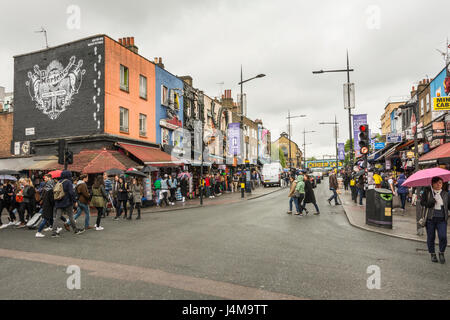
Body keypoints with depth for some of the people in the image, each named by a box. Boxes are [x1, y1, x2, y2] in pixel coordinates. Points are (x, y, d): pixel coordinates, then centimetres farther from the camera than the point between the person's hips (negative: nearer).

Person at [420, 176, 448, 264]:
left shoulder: (445, 194, 9)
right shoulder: (427, 192, 3)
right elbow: (422, 202, 2)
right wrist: (428, 204, -17)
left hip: (441, 219, 1)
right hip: (430, 218, -1)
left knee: (443, 237, -10)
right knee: (431, 238, 6)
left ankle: (441, 253, 13)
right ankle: (432, 254, 24)